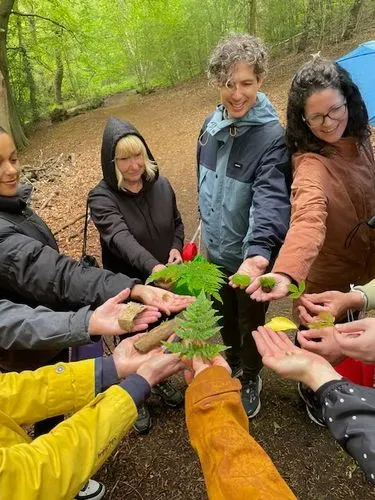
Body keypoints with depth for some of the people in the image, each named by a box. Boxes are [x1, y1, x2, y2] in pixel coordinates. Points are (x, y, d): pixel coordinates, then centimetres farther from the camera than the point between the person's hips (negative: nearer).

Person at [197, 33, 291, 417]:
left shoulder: (271, 136, -21)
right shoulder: (211, 125, -1)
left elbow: (271, 198, -33)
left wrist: (258, 252, -49)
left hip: (250, 257, -5)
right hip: (215, 251, 6)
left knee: (250, 322, 17)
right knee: (224, 315, 25)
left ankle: (251, 378, 45)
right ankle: (232, 361, 53)